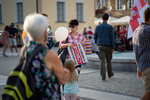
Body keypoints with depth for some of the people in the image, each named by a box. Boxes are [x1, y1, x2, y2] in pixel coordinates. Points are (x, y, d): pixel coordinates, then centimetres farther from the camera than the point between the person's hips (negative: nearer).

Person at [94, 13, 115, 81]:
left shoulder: (98, 27, 3)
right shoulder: (110, 27, -5)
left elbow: (95, 36, 14)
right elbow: (112, 38, -6)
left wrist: (96, 43, 32)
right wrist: (113, 47, -1)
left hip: (101, 45, 1)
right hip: (108, 46, -1)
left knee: (102, 61, -1)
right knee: (108, 60, 14)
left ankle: (103, 76, -8)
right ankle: (110, 74, 28)